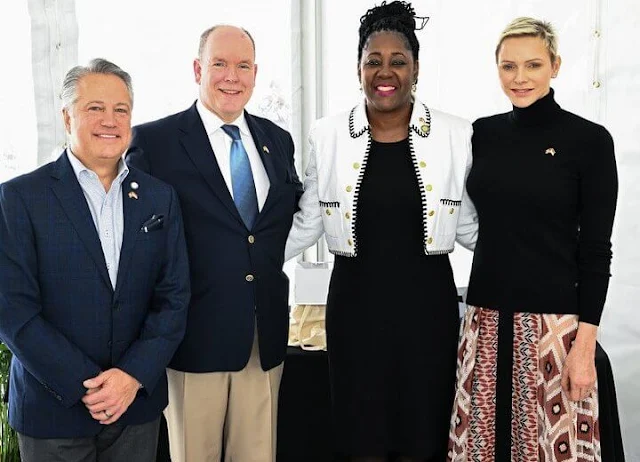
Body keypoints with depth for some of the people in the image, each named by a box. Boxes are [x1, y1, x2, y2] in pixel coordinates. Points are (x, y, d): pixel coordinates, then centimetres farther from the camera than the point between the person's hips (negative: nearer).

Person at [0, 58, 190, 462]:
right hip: (52, 410, -2)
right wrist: (84, 386, -14)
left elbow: (174, 297, 1)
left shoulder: (161, 197, 3)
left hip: (138, 403, 3)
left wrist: (134, 376, -11)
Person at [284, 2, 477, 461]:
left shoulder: (456, 135, -2)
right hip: (356, 299, 0)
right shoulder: (328, 135, 0)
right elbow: (307, 223, 5)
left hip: (427, 298, 0)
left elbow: (469, 224, 5)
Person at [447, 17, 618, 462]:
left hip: (553, 319, -4)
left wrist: (586, 342, -10)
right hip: (487, 316, 4)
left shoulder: (589, 139, -6)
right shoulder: (484, 133, 6)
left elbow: (596, 250, -8)